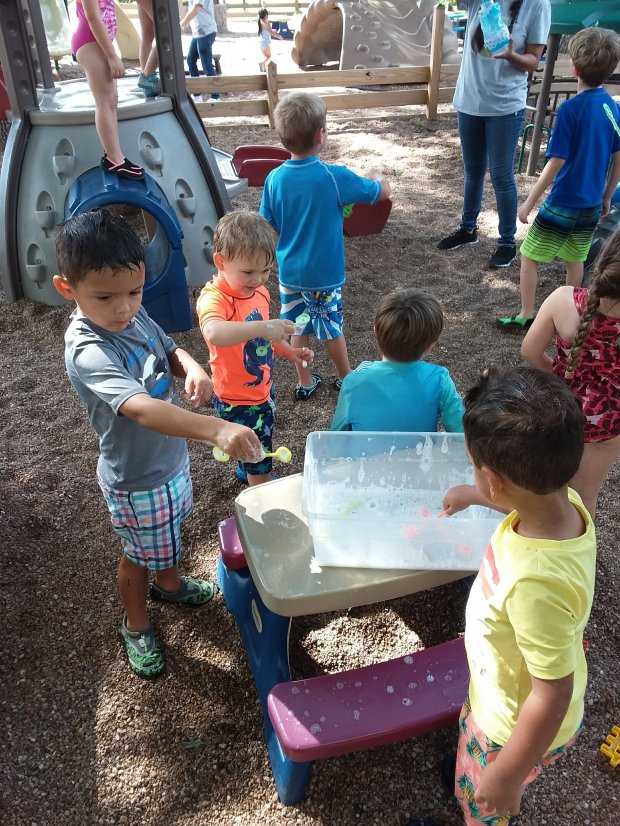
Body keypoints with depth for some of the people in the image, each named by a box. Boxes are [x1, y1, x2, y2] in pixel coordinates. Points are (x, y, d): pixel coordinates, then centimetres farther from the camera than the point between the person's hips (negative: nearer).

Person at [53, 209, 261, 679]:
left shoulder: (133, 315, -11)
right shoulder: (88, 352, -35)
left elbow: (169, 349, 6)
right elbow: (141, 409, -49)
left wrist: (192, 368, -18)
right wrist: (216, 429, -62)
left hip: (172, 457, 7)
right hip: (137, 481, -7)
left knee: (168, 538, 31)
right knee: (140, 555, 18)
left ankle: (168, 583, 61)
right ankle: (136, 626, 46)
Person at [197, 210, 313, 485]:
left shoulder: (258, 290, -2)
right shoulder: (214, 299, -29)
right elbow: (214, 332, -54)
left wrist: (289, 352, 5)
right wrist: (262, 327, -63)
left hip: (262, 390, 8)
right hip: (238, 401, -8)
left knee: (255, 450, 32)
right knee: (260, 464, 8)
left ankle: (245, 472, 61)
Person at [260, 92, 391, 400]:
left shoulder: (275, 178, -8)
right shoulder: (335, 177, -19)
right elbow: (383, 191, -8)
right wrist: (375, 176, 14)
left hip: (289, 271, 4)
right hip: (324, 274, -3)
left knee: (298, 327, 17)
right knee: (332, 328, 14)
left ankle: (305, 383, 30)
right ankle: (345, 378, 34)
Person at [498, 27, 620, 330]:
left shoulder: (571, 108, -18)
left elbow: (556, 163, -19)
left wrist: (528, 202, -12)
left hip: (562, 204, -7)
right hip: (591, 205, 7)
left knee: (529, 256, 7)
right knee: (575, 259, 19)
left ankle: (526, 316, 12)